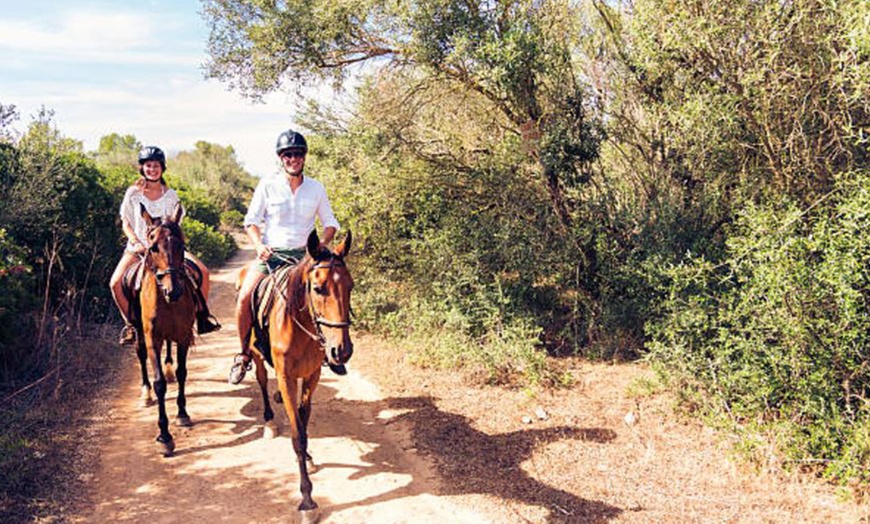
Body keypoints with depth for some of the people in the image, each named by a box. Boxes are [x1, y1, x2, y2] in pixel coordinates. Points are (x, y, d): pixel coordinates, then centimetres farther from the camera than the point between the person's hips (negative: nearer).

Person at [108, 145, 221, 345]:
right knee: (116, 283, -21)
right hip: (138, 247, -1)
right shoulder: (133, 193, -1)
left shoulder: (170, 195, 3)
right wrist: (136, 243, -15)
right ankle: (130, 324, 2)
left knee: (202, 271, -17)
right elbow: (126, 223, 0)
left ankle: (202, 315, 1)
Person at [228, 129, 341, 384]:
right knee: (244, 297, -20)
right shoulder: (267, 185, 1)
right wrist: (259, 245, -15)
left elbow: (330, 223, 12)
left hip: (304, 254, 1)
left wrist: (321, 245, -7)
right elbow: (251, 220, 3)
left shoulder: (316, 188, 6)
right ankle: (244, 354, 2)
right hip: (270, 253, -1)